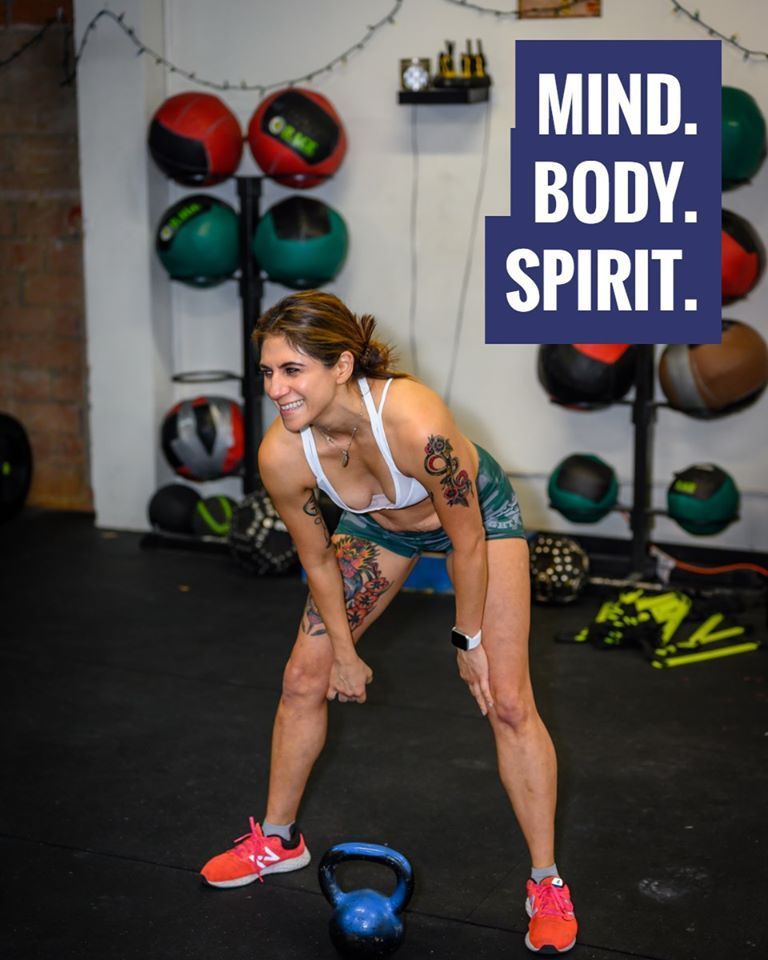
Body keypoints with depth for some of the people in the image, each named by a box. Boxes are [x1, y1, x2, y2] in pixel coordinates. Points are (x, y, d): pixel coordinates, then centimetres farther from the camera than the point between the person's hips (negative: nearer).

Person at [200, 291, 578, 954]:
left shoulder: (416, 422, -43)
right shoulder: (281, 456, -29)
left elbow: (467, 541, -27)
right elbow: (318, 560, -10)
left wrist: (470, 640, -14)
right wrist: (344, 653, 0)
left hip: (479, 513, -4)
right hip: (379, 525, 4)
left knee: (507, 701, -9)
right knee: (304, 679, 5)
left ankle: (548, 886, 6)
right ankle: (277, 840, 27)